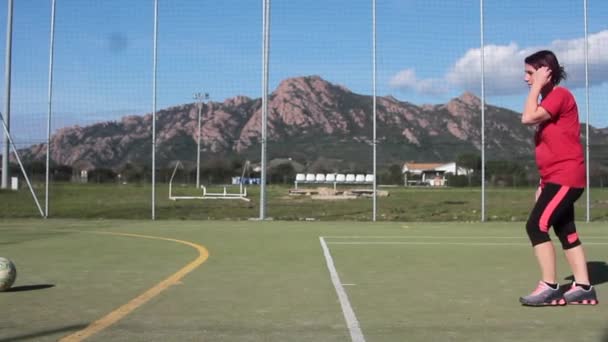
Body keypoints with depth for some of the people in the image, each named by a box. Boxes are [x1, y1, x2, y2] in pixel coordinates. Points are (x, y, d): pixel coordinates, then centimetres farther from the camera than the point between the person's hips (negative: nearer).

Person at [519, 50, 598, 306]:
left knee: (536, 226, -14)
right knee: (565, 231, 11)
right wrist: (544, 183, 21)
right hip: (557, 177, 11)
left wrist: (537, 86, -15)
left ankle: (549, 287, -10)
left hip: (565, 177, -10)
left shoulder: (560, 94, -12)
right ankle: (583, 287, 14)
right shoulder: (548, 99, 19)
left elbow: (527, 118, -25)